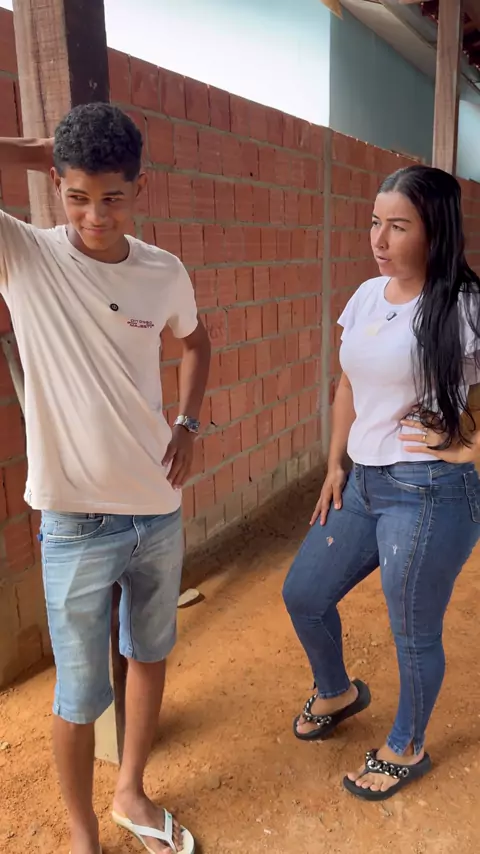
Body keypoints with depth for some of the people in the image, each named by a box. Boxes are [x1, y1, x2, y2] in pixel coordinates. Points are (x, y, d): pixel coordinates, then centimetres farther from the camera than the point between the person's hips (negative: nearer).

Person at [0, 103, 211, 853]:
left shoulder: (165, 272, -2)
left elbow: (196, 343, 17)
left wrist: (188, 425, 5)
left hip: (160, 510, 4)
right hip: (77, 524, -4)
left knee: (150, 655, 22)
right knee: (81, 693, 11)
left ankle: (132, 792, 49)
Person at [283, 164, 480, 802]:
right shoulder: (368, 296, 5)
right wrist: (336, 466, 13)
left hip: (428, 494, -7)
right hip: (362, 484, 8)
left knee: (414, 635, 12)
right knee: (304, 595, 19)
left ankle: (406, 750, 42)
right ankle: (337, 692, 49)